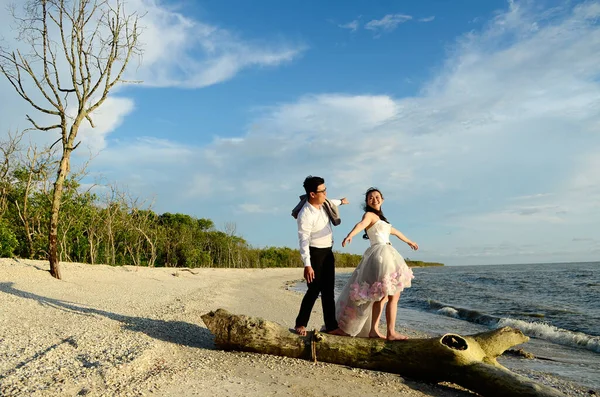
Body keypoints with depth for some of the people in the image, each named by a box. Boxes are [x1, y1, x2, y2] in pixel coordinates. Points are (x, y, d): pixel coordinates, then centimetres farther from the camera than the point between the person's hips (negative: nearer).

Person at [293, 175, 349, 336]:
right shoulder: (305, 214, -24)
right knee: (314, 289, -7)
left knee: (328, 290, 8)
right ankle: (300, 324, 9)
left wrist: (340, 201, 47)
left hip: (328, 252, 8)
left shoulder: (324, 204, -1)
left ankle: (331, 326, 14)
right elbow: (303, 240, -26)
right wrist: (307, 265, -31)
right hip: (315, 253, -8)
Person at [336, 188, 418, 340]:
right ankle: (391, 333, -5)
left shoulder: (380, 218, 22)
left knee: (381, 295, 12)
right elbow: (361, 224, -28)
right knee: (393, 295, -9)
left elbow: (394, 231, 38)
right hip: (381, 253, -10)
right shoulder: (369, 215, -5)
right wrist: (350, 235, -49)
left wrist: (409, 241, 52)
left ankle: (373, 330, 16)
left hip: (387, 254, 10)